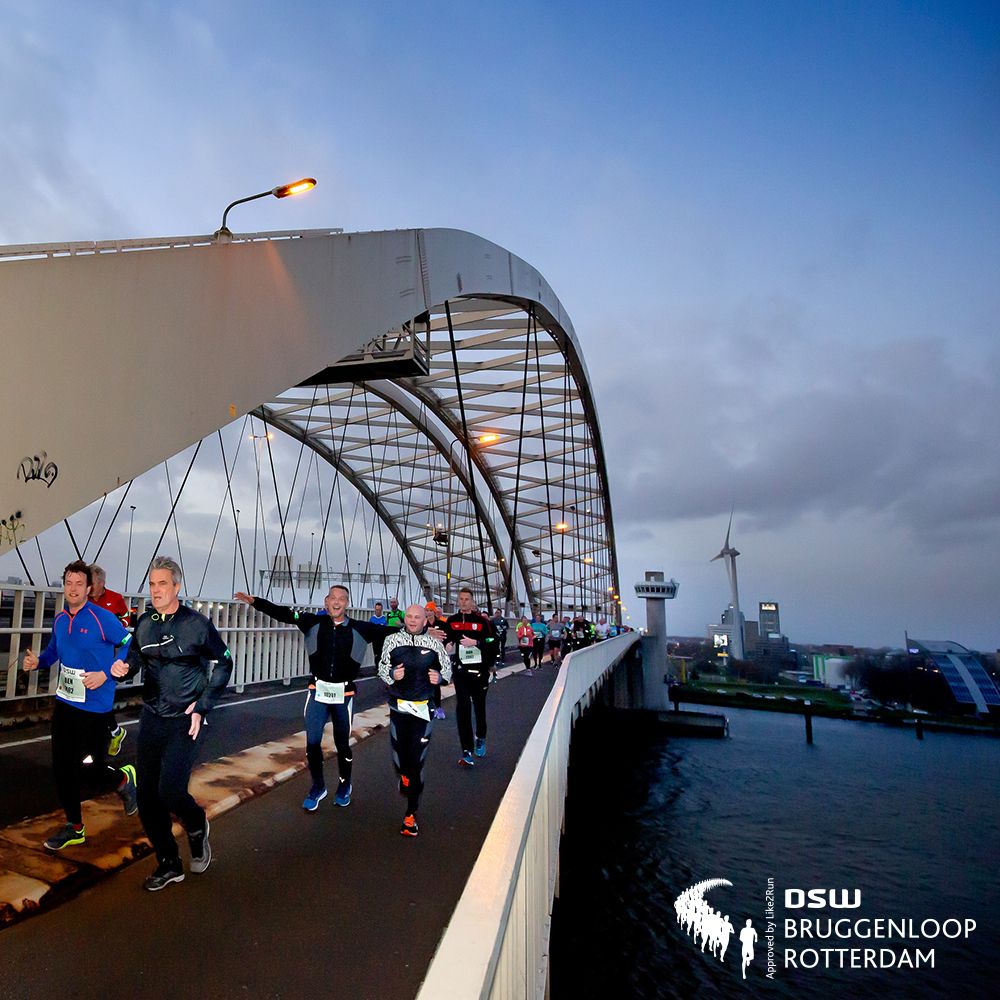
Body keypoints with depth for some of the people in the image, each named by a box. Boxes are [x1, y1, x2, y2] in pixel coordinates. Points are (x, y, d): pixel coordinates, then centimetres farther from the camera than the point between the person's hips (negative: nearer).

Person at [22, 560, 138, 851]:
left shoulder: (102, 618, -15)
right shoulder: (59, 620, 5)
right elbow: (54, 649, 20)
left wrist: (106, 674, -22)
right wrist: (37, 660, 0)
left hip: (94, 706, -6)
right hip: (64, 703, 6)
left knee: (90, 767, 0)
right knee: (62, 768, 9)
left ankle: (124, 779, 34)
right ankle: (74, 828, 27)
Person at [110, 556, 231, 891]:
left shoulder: (196, 623, -11)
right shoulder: (144, 623, 3)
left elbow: (223, 663, -3)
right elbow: (135, 659, 15)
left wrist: (202, 705, -8)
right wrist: (123, 668, -9)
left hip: (184, 721, -5)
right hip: (151, 718, 5)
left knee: (170, 791, -14)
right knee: (147, 797, 7)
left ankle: (197, 828, 20)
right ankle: (169, 865, 26)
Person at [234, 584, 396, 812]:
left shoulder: (360, 629, -6)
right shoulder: (314, 622, -3)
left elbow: (389, 632, -7)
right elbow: (282, 613, -7)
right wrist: (254, 601, -15)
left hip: (344, 693, -1)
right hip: (317, 691, 1)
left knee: (343, 743, 12)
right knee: (312, 742, 2)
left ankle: (345, 785, 37)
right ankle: (318, 787, 27)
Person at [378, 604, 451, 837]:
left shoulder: (434, 643, -1)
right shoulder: (392, 640, 1)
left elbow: (447, 668, 10)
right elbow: (382, 668, 9)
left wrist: (440, 677, -10)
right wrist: (392, 674, -12)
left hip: (424, 709, -1)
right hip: (398, 706, 1)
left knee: (416, 761, -2)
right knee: (399, 758, 7)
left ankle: (411, 814, 11)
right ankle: (404, 777, 45)